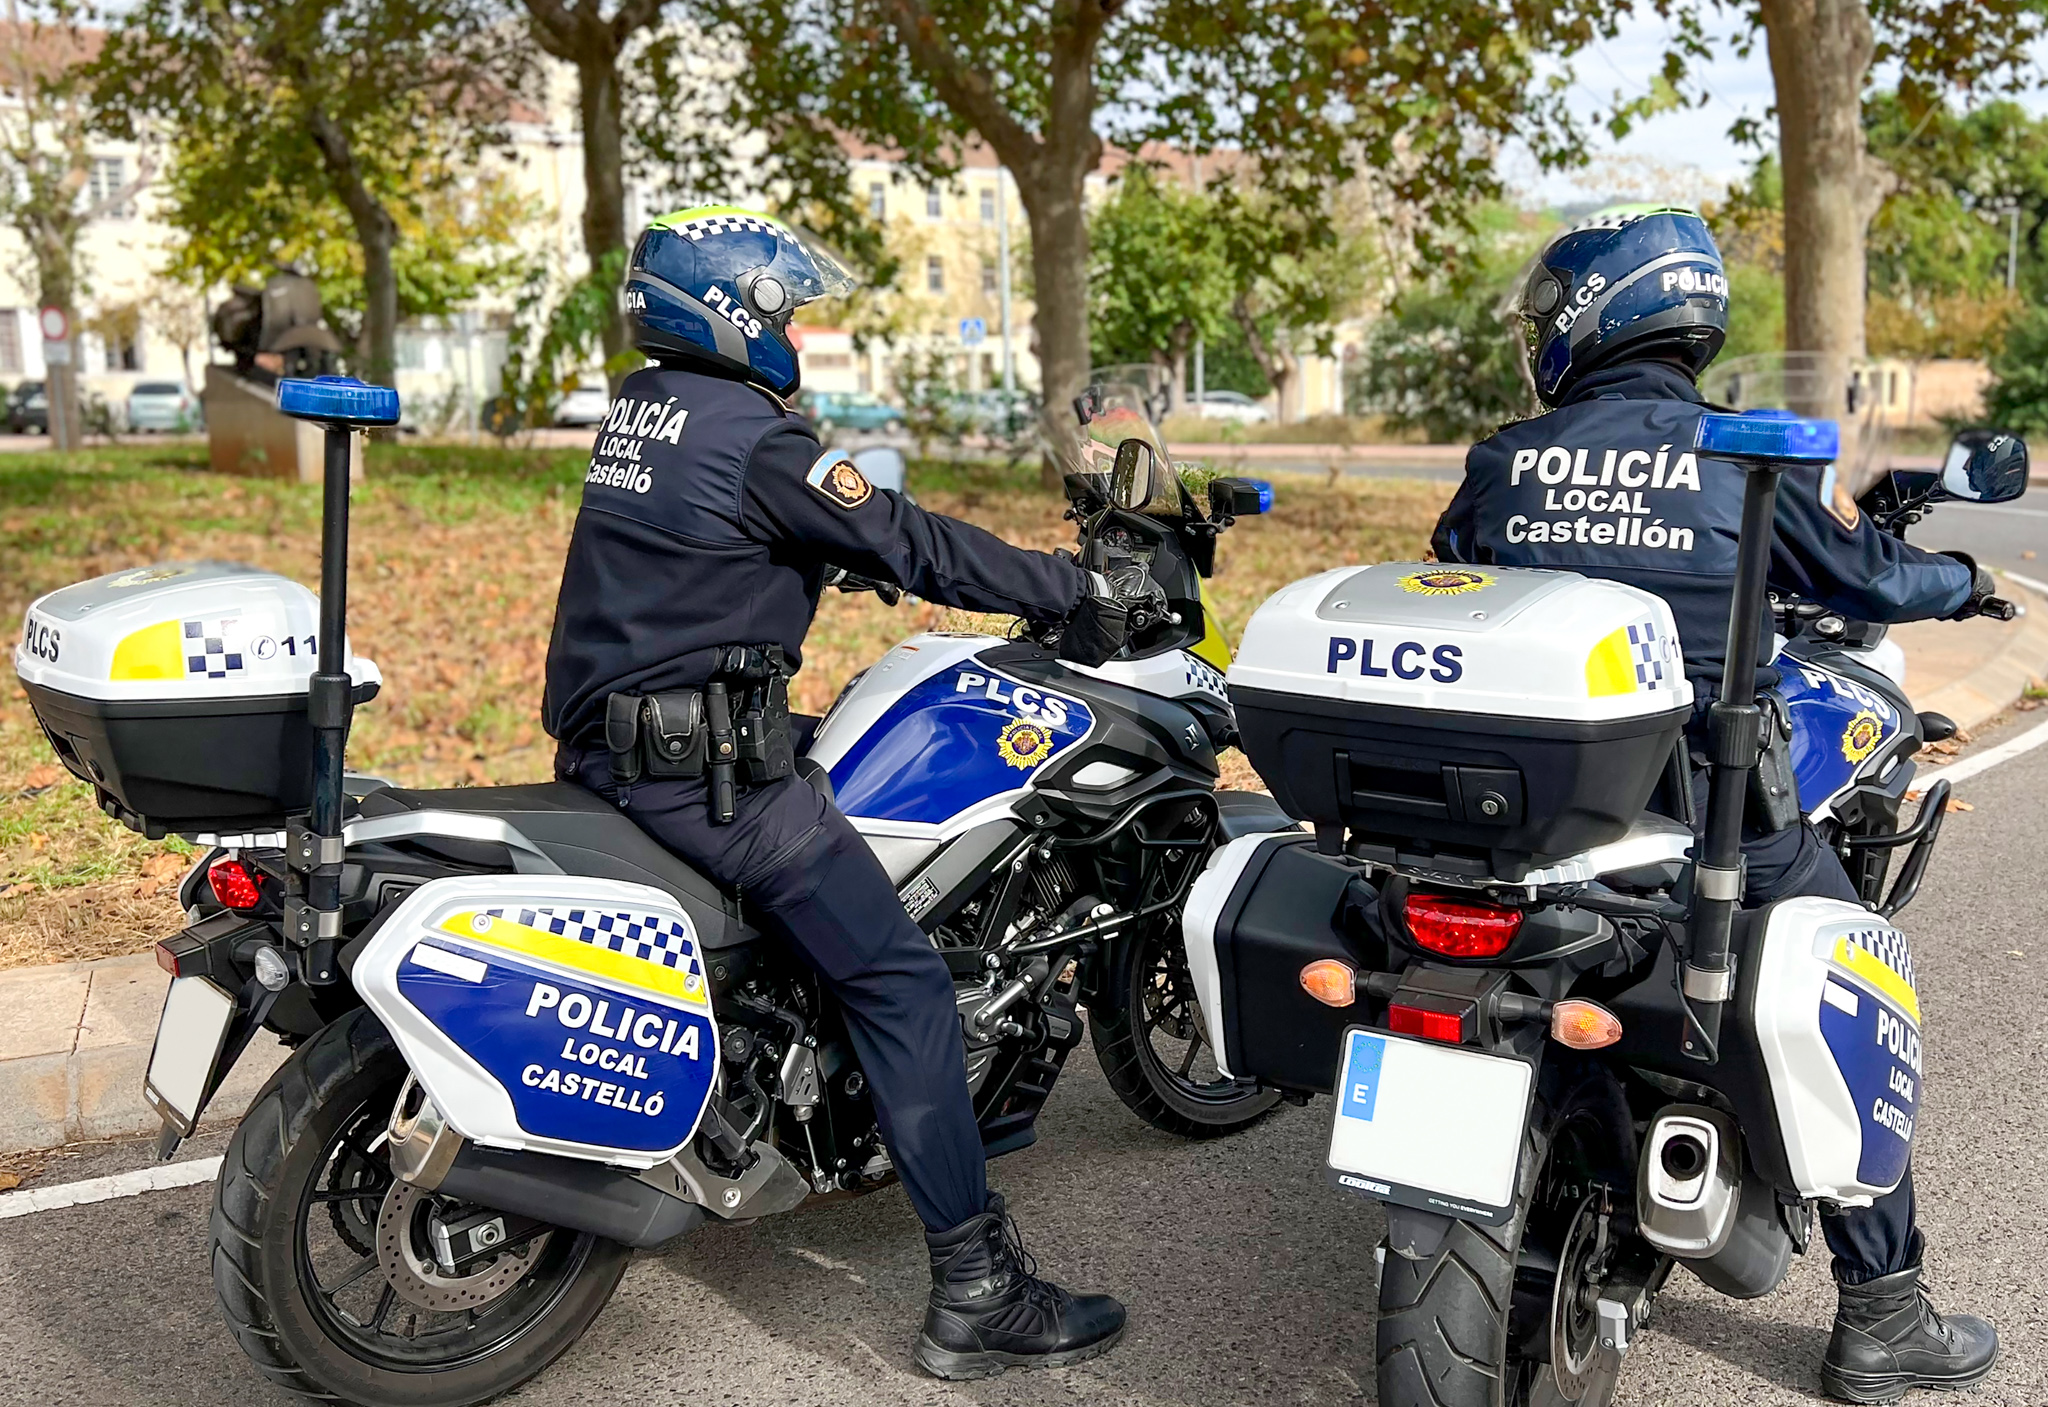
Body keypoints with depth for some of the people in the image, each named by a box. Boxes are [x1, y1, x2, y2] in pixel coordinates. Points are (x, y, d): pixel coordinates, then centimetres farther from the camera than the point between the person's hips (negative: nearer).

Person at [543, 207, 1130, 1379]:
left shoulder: (640, 409, 14)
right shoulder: (753, 433, -14)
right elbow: (906, 544, -14)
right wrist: (1071, 589, -4)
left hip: (604, 743, 10)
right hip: (708, 767, -10)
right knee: (903, 984, -8)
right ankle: (977, 1291, -7)